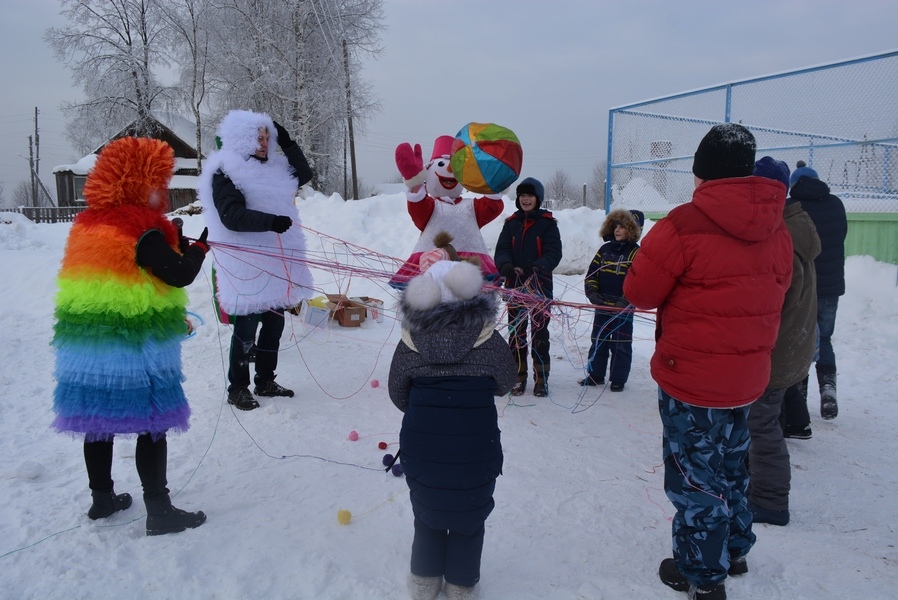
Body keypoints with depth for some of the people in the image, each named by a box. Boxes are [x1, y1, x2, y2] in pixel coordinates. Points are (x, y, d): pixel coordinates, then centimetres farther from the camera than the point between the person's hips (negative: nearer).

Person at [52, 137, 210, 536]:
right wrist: (200, 245, 0)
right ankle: (159, 511, 6)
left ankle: (102, 498, 32)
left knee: (98, 422, 17)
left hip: (88, 344, 8)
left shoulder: (89, 223, 11)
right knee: (152, 426, 0)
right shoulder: (142, 229, -15)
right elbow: (180, 275, -17)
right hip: (135, 348, -8)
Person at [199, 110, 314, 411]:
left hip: (275, 261, 8)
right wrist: (271, 221, -30)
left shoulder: (272, 168, 15)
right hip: (246, 265, -8)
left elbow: (304, 175, 21)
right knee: (246, 327, -1)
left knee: (274, 323, 13)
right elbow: (232, 216, -20)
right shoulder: (224, 173, -9)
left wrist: (287, 143, 12)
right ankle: (237, 388, 13)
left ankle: (265, 380, 27)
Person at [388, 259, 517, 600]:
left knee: (428, 512, 23)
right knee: (469, 514, 20)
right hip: (475, 448, -1)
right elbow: (505, 383, 1)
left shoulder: (410, 341, -9)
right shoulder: (489, 340, -14)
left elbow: (397, 393, 2)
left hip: (421, 447, 2)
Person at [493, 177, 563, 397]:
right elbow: (501, 250, 0)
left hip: (540, 286, -3)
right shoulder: (511, 223, 7)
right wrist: (506, 266, -22)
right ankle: (518, 376, 19)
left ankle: (541, 378, 14)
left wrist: (536, 268, -28)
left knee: (539, 332, 4)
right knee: (516, 332, 8)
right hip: (514, 285, 3)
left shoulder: (548, 223, -2)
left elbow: (554, 253, -10)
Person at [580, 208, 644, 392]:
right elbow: (592, 273, 10)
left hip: (623, 309, -5)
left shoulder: (635, 253, -7)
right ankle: (595, 375, 25)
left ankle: (618, 379, 15)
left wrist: (626, 301, -21)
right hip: (602, 306, 5)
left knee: (621, 345, 5)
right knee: (598, 341, 13)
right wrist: (592, 292, -5)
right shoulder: (605, 249, 9)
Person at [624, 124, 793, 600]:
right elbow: (772, 294, 11)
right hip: (748, 378, 7)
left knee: (695, 475, 10)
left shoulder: (684, 225, -22)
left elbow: (639, 292, -14)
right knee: (731, 463, 25)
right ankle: (734, 551, 44)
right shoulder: (777, 230, 1)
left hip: (691, 381, -7)